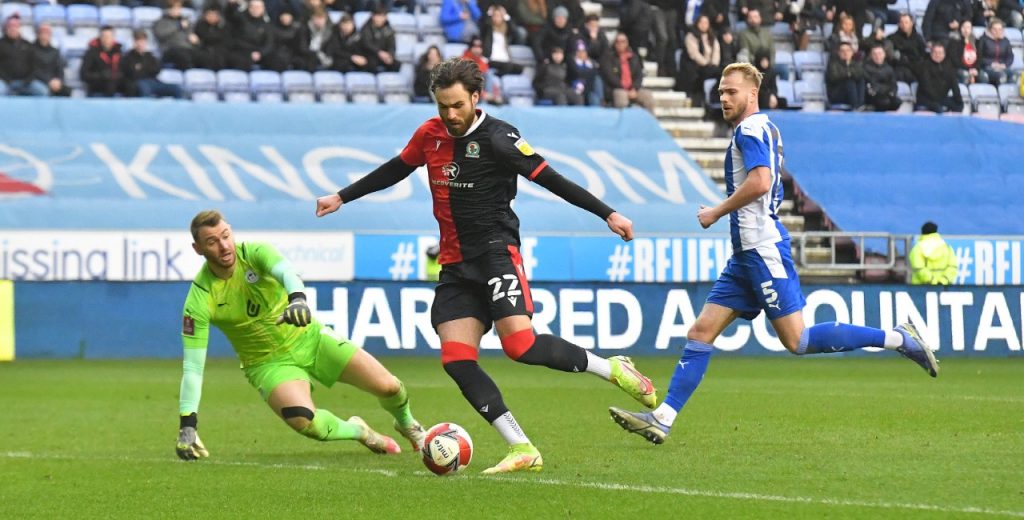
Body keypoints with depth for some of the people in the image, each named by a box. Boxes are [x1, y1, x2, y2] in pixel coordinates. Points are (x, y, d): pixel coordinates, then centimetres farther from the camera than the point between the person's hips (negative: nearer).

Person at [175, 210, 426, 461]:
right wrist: (187, 426, -27)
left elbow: (286, 272, -39)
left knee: (388, 386, -5)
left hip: (308, 337, 2)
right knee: (303, 420, -31)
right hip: (269, 363, -2)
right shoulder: (200, 299, -19)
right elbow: (192, 366, -19)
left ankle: (408, 425, 33)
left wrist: (297, 299, -62)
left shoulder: (254, 252, -16)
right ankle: (358, 431, 3)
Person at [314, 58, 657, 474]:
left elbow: (549, 179, -12)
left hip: (496, 252, -6)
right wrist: (342, 198, 31)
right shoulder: (430, 135, 9)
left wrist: (607, 214, -17)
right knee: (456, 361, -9)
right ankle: (522, 450, -9)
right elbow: (393, 170, 26)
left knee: (520, 346, -21)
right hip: (456, 265, 6)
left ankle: (612, 369, 0)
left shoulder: (497, 138, -10)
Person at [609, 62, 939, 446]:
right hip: (747, 254, 10)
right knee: (701, 333, 4)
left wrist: (717, 212, -13)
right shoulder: (764, 128, 19)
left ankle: (898, 338, -7)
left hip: (762, 249, -10)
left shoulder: (750, 129, -10)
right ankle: (662, 418, 1)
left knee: (797, 340, -11)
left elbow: (760, 181, -25)